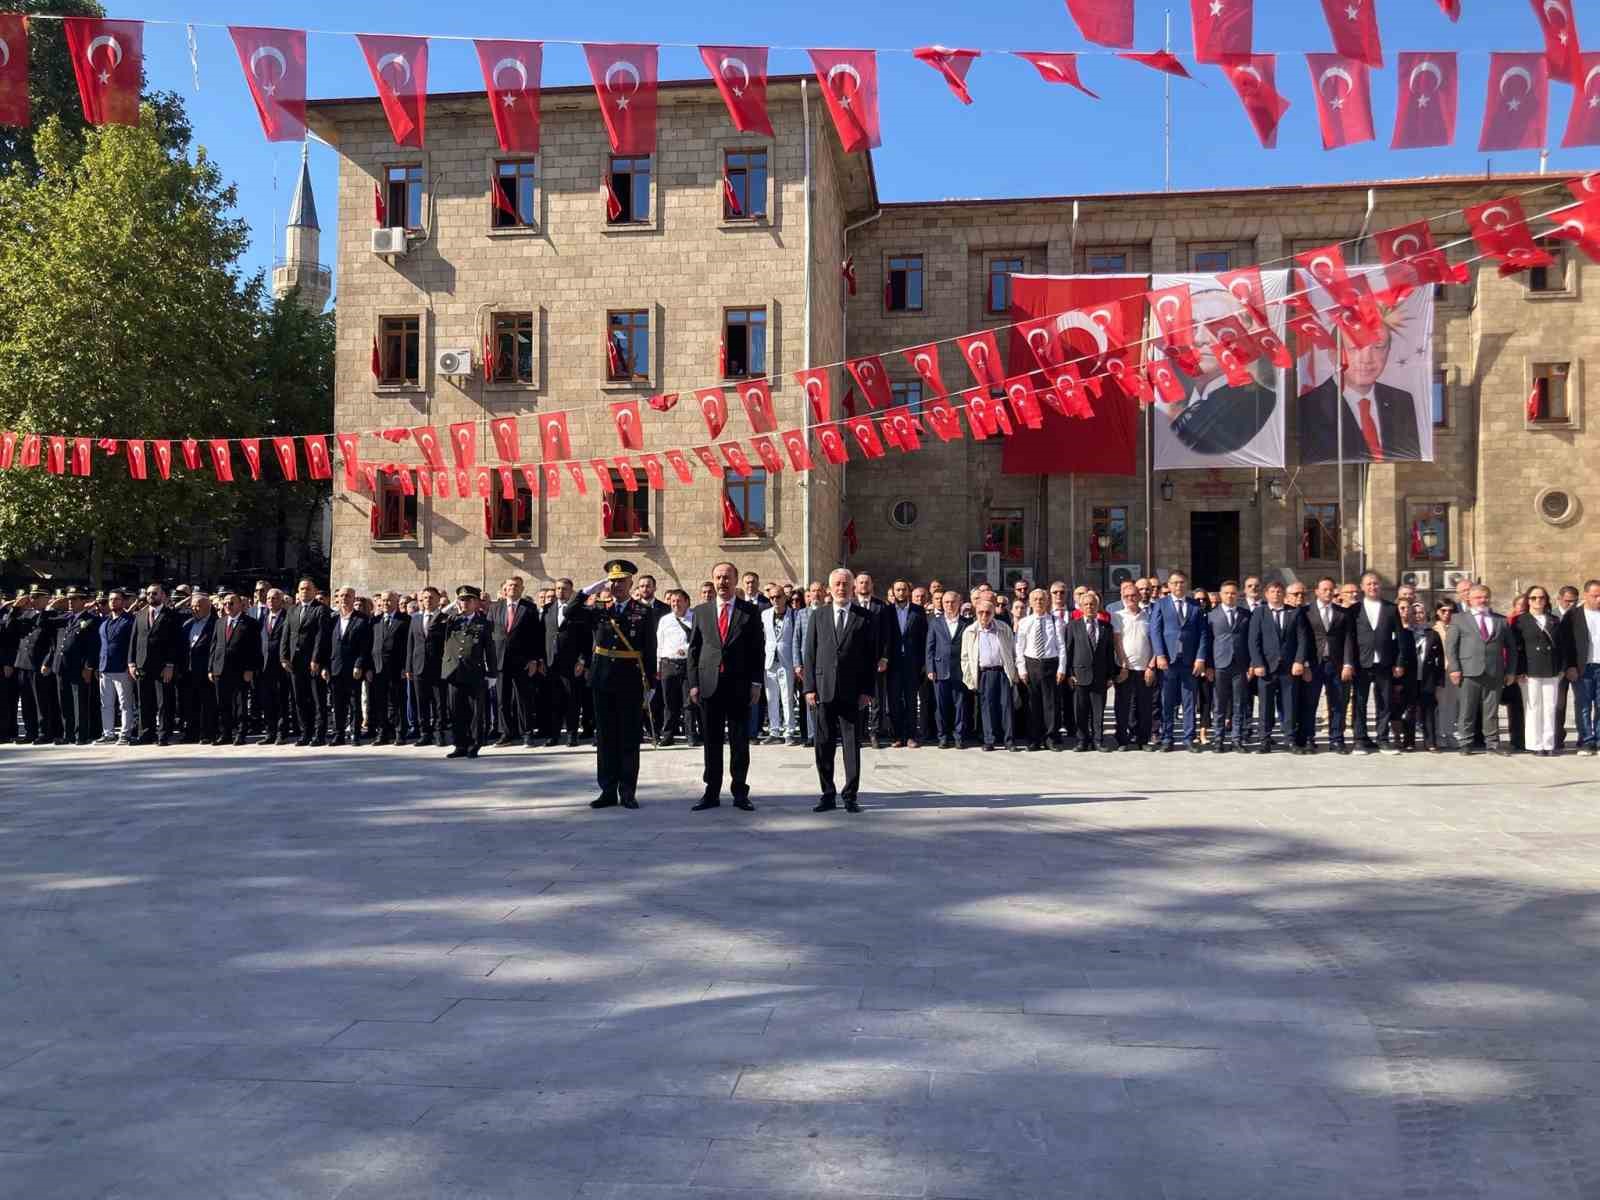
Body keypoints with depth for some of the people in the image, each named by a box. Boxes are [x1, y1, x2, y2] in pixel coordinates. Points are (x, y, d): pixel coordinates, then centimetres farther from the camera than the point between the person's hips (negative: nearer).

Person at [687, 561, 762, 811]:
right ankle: (712, 793, 12)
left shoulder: (751, 611, 4)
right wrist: (693, 683, 1)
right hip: (709, 685, 1)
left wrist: (756, 683, -4)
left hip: (739, 686, -1)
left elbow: (759, 649, 3)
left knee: (740, 742, 3)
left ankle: (740, 793, 12)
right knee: (712, 742, 6)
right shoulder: (701, 612, 8)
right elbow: (693, 650, 8)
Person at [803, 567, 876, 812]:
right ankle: (828, 795, 13)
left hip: (852, 692, -1)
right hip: (822, 691, 1)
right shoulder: (818, 616, 9)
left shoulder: (865, 618, 4)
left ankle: (851, 796, 10)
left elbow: (872, 656, 3)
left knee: (852, 744, 2)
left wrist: (867, 691, -4)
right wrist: (809, 688, -2)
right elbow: (809, 654, 7)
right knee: (823, 745, 4)